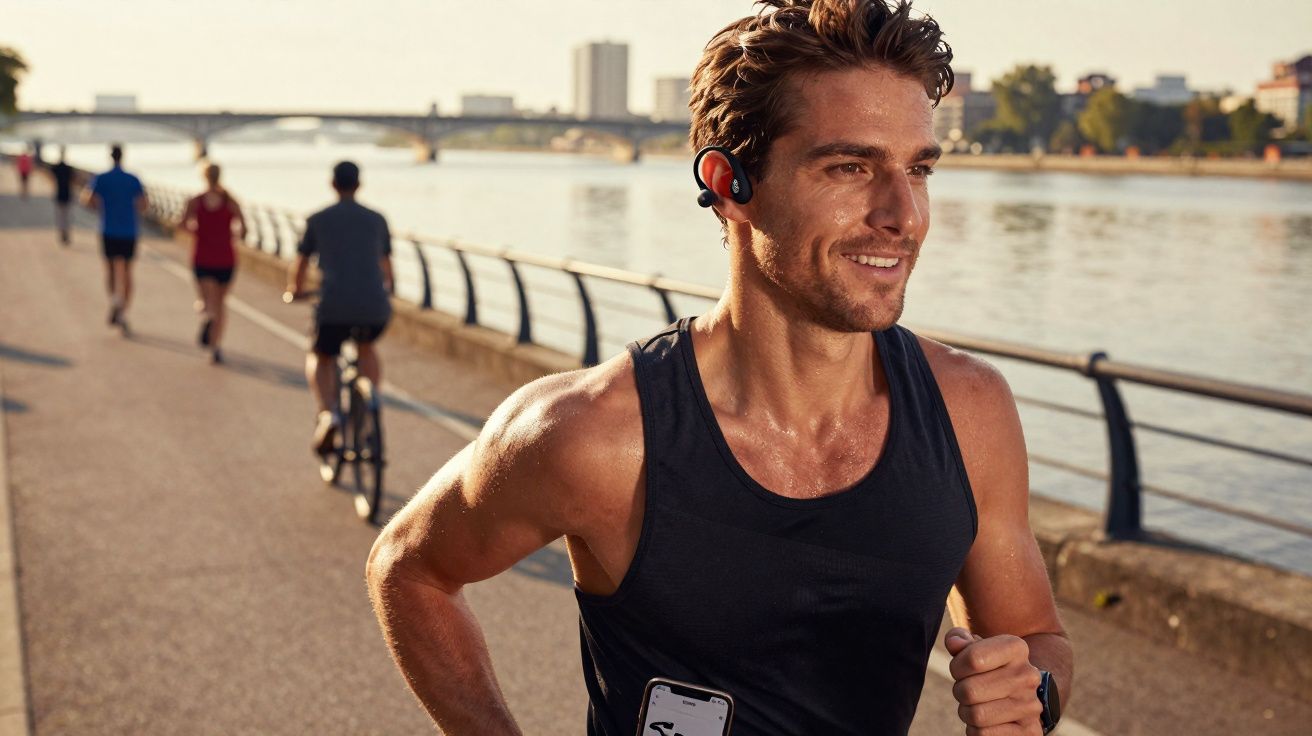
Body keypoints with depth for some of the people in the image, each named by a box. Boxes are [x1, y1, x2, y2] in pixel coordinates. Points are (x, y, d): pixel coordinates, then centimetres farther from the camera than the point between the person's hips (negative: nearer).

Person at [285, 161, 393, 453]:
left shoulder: (318, 220, 11)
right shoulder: (377, 219, 16)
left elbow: (300, 267, 19)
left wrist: (294, 289, 41)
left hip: (334, 308, -2)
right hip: (376, 308, 2)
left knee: (319, 358, 25)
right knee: (366, 347, 34)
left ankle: (327, 413, -2)